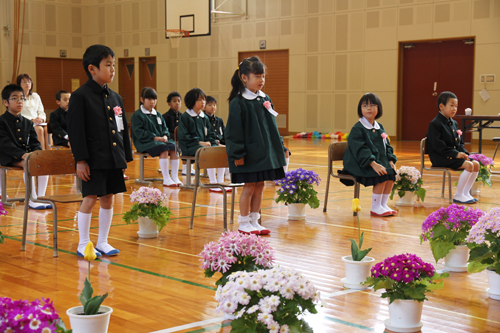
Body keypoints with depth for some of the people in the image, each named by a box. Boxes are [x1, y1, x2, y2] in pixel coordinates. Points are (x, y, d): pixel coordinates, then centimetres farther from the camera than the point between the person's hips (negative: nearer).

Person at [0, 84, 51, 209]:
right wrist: (22, 154, -27)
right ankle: (32, 200, -27)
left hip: (26, 154, 6)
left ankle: (41, 197, -17)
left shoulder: (27, 123, 17)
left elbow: (35, 142, 12)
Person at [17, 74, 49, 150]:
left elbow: (41, 112, 18)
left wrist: (41, 119, -7)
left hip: (38, 122, 5)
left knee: (46, 128, -29)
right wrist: (32, 120, -19)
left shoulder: (35, 96, 22)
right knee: (40, 129, -34)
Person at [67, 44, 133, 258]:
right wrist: (80, 160, -15)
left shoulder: (115, 98, 11)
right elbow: (75, 131, -11)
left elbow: (123, 129, 15)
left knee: (108, 199, 11)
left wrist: (125, 158, 12)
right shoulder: (80, 96, -8)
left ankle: (102, 242, 22)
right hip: (93, 160, -6)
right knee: (90, 198, -3)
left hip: (113, 159, 6)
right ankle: (83, 244, 11)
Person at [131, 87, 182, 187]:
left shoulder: (158, 115, 21)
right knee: (164, 149, -32)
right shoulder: (137, 115, -2)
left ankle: (175, 177, -20)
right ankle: (166, 179, -29)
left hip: (161, 140, 7)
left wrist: (165, 136, -5)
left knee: (174, 147, -21)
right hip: (144, 142, -7)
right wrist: (154, 137, -18)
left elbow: (165, 129, 20)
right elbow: (139, 132, -11)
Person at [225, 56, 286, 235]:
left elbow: (272, 125, 15)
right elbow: (234, 131, -12)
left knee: (260, 186, 11)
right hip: (249, 153, -6)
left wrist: (279, 147, 12)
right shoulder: (238, 103, -11)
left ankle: (254, 221, 21)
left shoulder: (265, 99, 9)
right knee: (249, 186, 0)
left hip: (265, 152, 6)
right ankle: (244, 223, 13)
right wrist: (238, 153, -15)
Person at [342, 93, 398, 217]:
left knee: (391, 173, -14)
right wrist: (373, 164, -29)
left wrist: (391, 161, 0)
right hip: (361, 164, -7)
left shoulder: (380, 128, 14)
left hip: (379, 161, 7)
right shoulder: (357, 129, -11)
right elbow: (360, 149, -20)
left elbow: (387, 146, 17)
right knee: (381, 175, -25)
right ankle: (375, 207, -12)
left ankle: (383, 204, -1)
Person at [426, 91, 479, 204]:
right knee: (468, 165, -23)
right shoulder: (435, 124, -11)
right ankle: (458, 195, -13)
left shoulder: (454, 123, 16)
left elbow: (460, 143, 20)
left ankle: (466, 192, -1)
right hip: (440, 157, -9)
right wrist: (455, 154, -22)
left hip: (455, 155, 9)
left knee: (476, 164, -8)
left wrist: (464, 153, -1)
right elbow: (439, 146, -19)